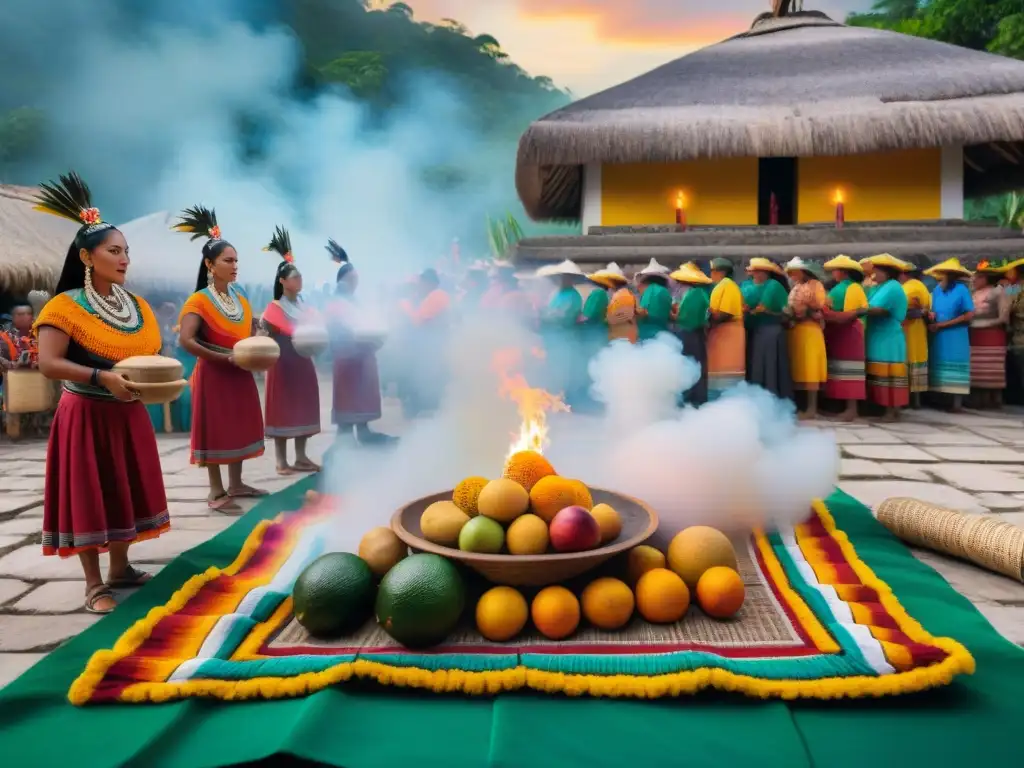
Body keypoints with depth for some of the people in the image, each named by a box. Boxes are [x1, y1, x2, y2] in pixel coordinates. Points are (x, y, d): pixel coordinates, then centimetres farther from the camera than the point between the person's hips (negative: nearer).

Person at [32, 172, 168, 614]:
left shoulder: (137, 307, 7)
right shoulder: (65, 306, -11)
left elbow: (155, 355, 13)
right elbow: (48, 364, -20)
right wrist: (103, 377, -30)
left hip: (128, 415, 6)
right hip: (86, 415, -6)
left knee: (125, 491, 13)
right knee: (88, 496, 1)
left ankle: (120, 569, 28)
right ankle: (94, 584, 11)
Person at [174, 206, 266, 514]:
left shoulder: (241, 299, 9)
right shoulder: (199, 301, -12)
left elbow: (251, 334, 19)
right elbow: (186, 340, -22)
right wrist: (224, 358, -22)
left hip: (241, 375, 7)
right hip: (214, 374, -7)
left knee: (239, 426, 12)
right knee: (215, 429, -1)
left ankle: (235, 484, 25)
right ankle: (216, 492, 7)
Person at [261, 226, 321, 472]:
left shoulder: (304, 307, 12)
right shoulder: (274, 308, -6)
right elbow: (268, 334, -14)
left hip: (303, 362, 6)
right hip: (283, 363, -6)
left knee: (303, 409, 8)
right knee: (282, 410, -2)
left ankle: (301, 457, 15)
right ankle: (281, 460, 2)